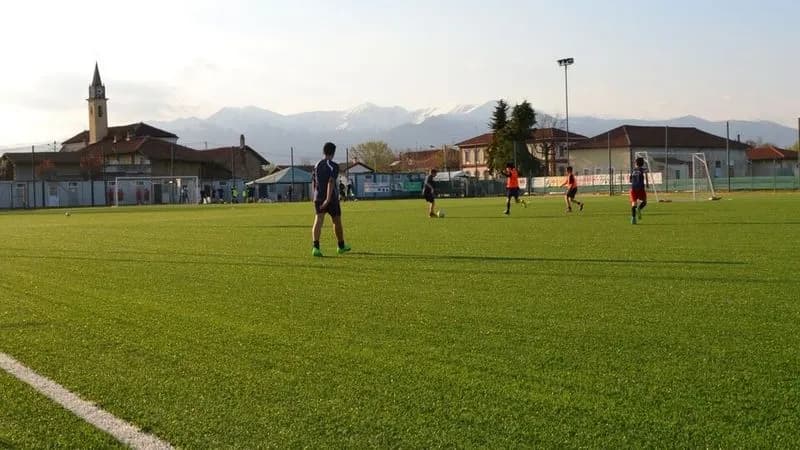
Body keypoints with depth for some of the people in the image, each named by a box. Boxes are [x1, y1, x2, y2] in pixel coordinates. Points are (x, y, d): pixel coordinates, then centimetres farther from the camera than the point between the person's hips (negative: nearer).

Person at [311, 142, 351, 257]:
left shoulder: (317, 165, 10)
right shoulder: (333, 166, -9)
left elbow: (313, 183, 16)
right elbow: (331, 182, -21)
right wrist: (328, 199, -27)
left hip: (318, 198, 4)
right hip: (331, 199, -4)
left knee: (318, 222, -7)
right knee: (337, 222, 14)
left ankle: (316, 247, -25)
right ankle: (341, 246, 30)